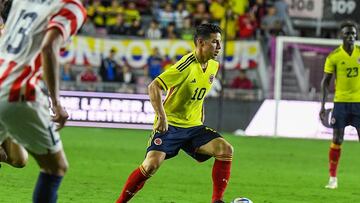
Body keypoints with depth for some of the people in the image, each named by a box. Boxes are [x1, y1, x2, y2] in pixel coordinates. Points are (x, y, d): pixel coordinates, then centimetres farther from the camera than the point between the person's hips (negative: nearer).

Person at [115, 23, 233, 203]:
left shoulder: (213, 66, 5)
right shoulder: (188, 64, -19)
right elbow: (154, 86, -24)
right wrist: (162, 117, -28)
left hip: (193, 127, 7)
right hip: (169, 125, -6)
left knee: (225, 150, -13)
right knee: (152, 164, -21)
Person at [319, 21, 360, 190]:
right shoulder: (334, 56, -4)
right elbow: (325, 82, 0)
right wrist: (323, 106, -6)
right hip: (340, 101, -2)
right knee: (337, 139, -2)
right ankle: (332, 178, 5)